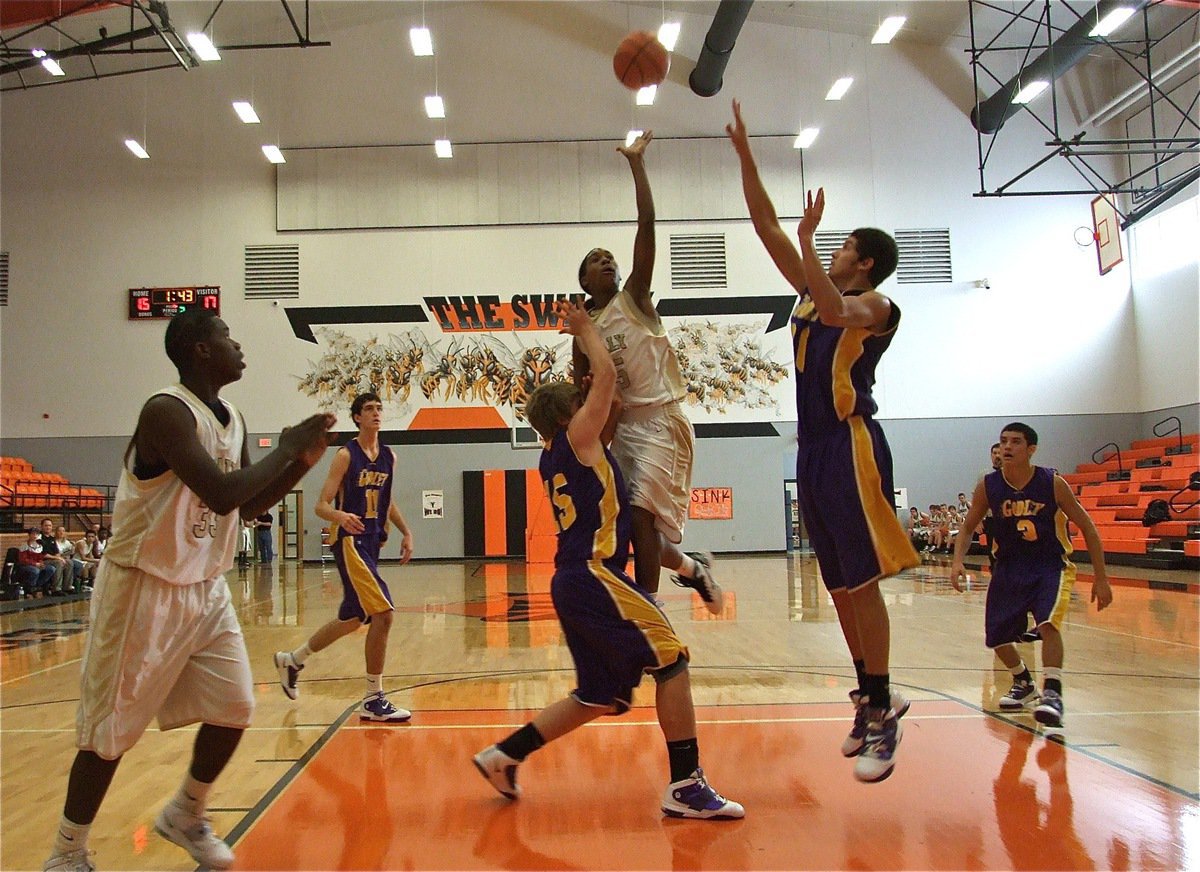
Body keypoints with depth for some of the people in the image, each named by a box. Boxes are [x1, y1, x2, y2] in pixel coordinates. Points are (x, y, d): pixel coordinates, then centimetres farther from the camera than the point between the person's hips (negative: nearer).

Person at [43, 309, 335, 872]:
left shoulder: (233, 420, 7)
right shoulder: (166, 411, -21)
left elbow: (250, 505, 15)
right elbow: (222, 494, -32)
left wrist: (302, 460, 2)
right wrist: (286, 448, -20)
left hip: (205, 588, 8)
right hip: (144, 587, -8)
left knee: (234, 708, 6)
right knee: (112, 726, 2)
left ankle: (185, 815, 29)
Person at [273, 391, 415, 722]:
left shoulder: (389, 457, 11)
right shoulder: (346, 455, -9)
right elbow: (321, 506, -13)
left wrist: (405, 532, 14)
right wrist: (341, 516, -34)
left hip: (372, 543, 8)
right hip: (350, 542, -8)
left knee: (352, 619, 17)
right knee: (383, 613, -17)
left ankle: (292, 660, 38)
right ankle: (373, 700, -8)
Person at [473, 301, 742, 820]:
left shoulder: (554, 457, 20)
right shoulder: (577, 438, -3)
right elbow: (607, 375, -6)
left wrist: (581, 337, 29)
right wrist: (585, 328, 9)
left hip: (577, 581, 10)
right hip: (593, 576, -10)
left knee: (599, 697, 15)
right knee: (671, 660, -7)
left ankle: (504, 755, 18)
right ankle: (686, 786, -6)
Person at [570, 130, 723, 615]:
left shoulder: (633, 298, 0)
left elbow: (647, 225, -9)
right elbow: (584, 390, 12)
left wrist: (637, 164, -10)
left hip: (660, 420, -6)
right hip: (621, 426, 6)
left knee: (641, 513, -19)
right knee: (634, 525, 7)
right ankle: (692, 566, 33)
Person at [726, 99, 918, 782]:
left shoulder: (877, 306, -2)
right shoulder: (815, 293, 19)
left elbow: (835, 313, -28)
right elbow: (767, 227, 17)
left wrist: (807, 240, -23)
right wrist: (745, 155, 15)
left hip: (852, 446, -8)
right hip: (813, 450, 8)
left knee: (862, 582, -9)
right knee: (840, 586, 9)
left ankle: (883, 712, -2)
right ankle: (871, 700, 18)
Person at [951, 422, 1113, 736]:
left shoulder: (1053, 483, -16)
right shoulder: (988, 486, -10)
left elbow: (1088, 529, -8)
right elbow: (968, 527, 3)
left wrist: (1101, 579, -9)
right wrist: (958, 560, -16)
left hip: (1051, 566, -3)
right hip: (1009, 568, 4)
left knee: (1048, 623, -29)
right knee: (996, 636, 4)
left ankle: (1052, 693, -21)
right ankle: (1024, 683, 31)